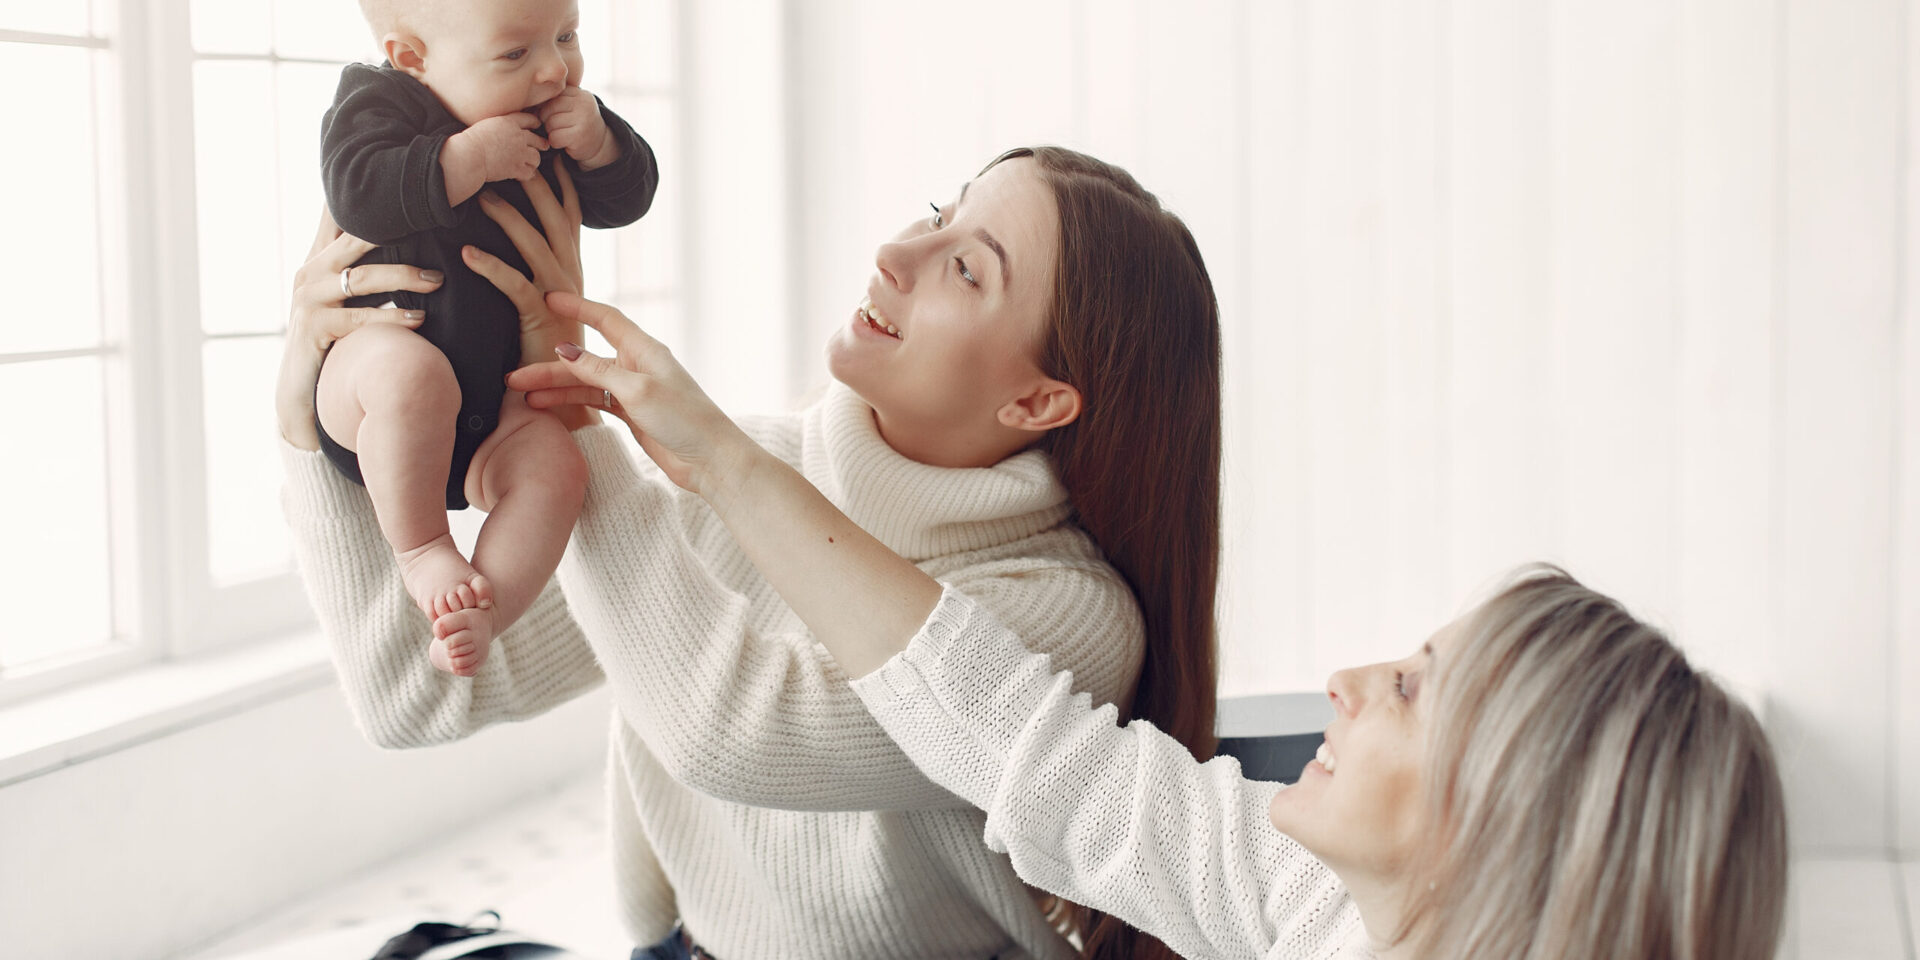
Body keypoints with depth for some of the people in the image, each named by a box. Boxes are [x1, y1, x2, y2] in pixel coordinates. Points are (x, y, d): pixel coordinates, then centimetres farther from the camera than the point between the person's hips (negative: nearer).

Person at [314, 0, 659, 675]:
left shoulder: (551, 119, 7)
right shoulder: (377, 101, -10)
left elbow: (624, 201, 9)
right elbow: (357, 193, -27)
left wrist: (598, 145, -11)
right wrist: (470, 157, -31)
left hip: (489, 402, 5)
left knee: (555, 466, -23)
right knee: (412, 370, -40)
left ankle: (479, 620, -20)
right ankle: (419, 546, -21)